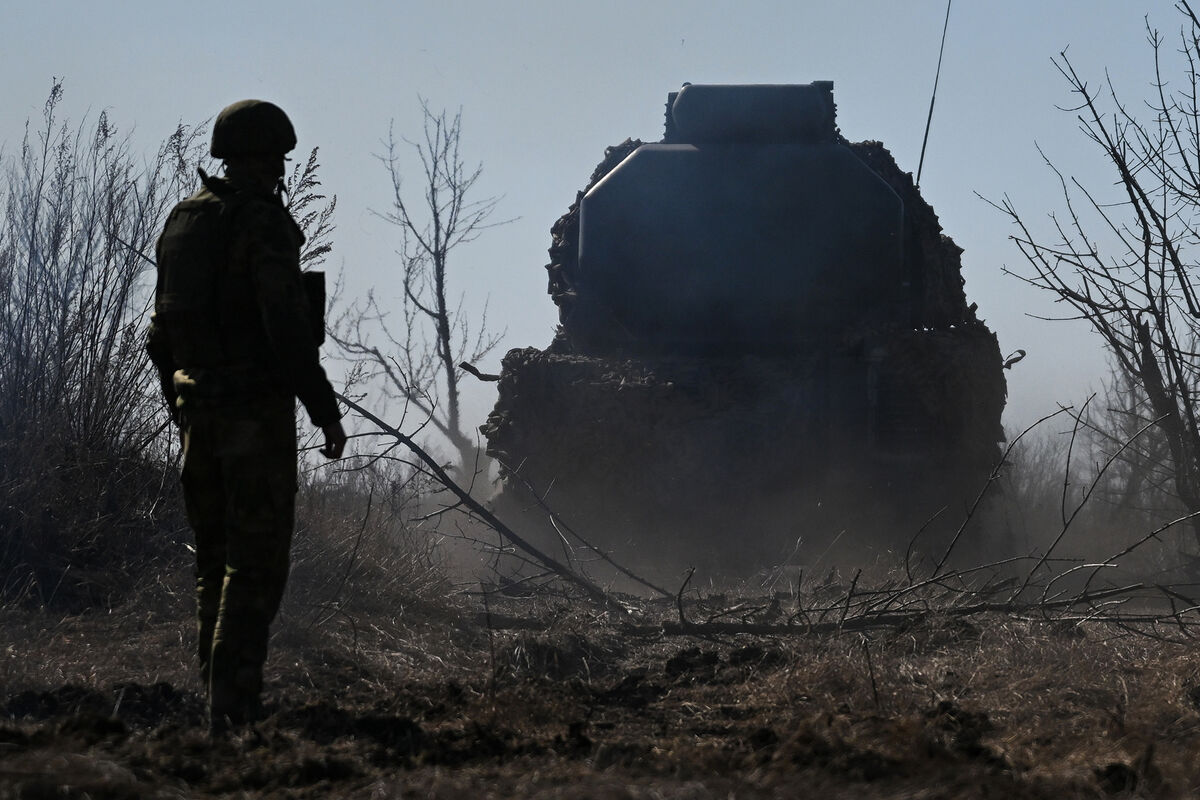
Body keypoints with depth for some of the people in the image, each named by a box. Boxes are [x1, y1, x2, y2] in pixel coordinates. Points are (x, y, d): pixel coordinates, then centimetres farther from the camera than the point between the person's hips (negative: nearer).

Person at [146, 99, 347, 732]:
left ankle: (219, 701, 17)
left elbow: (162, 330, 16)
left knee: (215, 560, 14)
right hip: (257, 411, -8)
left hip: (198, 411, 8)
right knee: (256, 562, -6)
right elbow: (287, 327, -19)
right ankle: (233, 710, -11)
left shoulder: (183, 221, 12)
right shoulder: (264, 224, -13)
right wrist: (325, 412, -14)